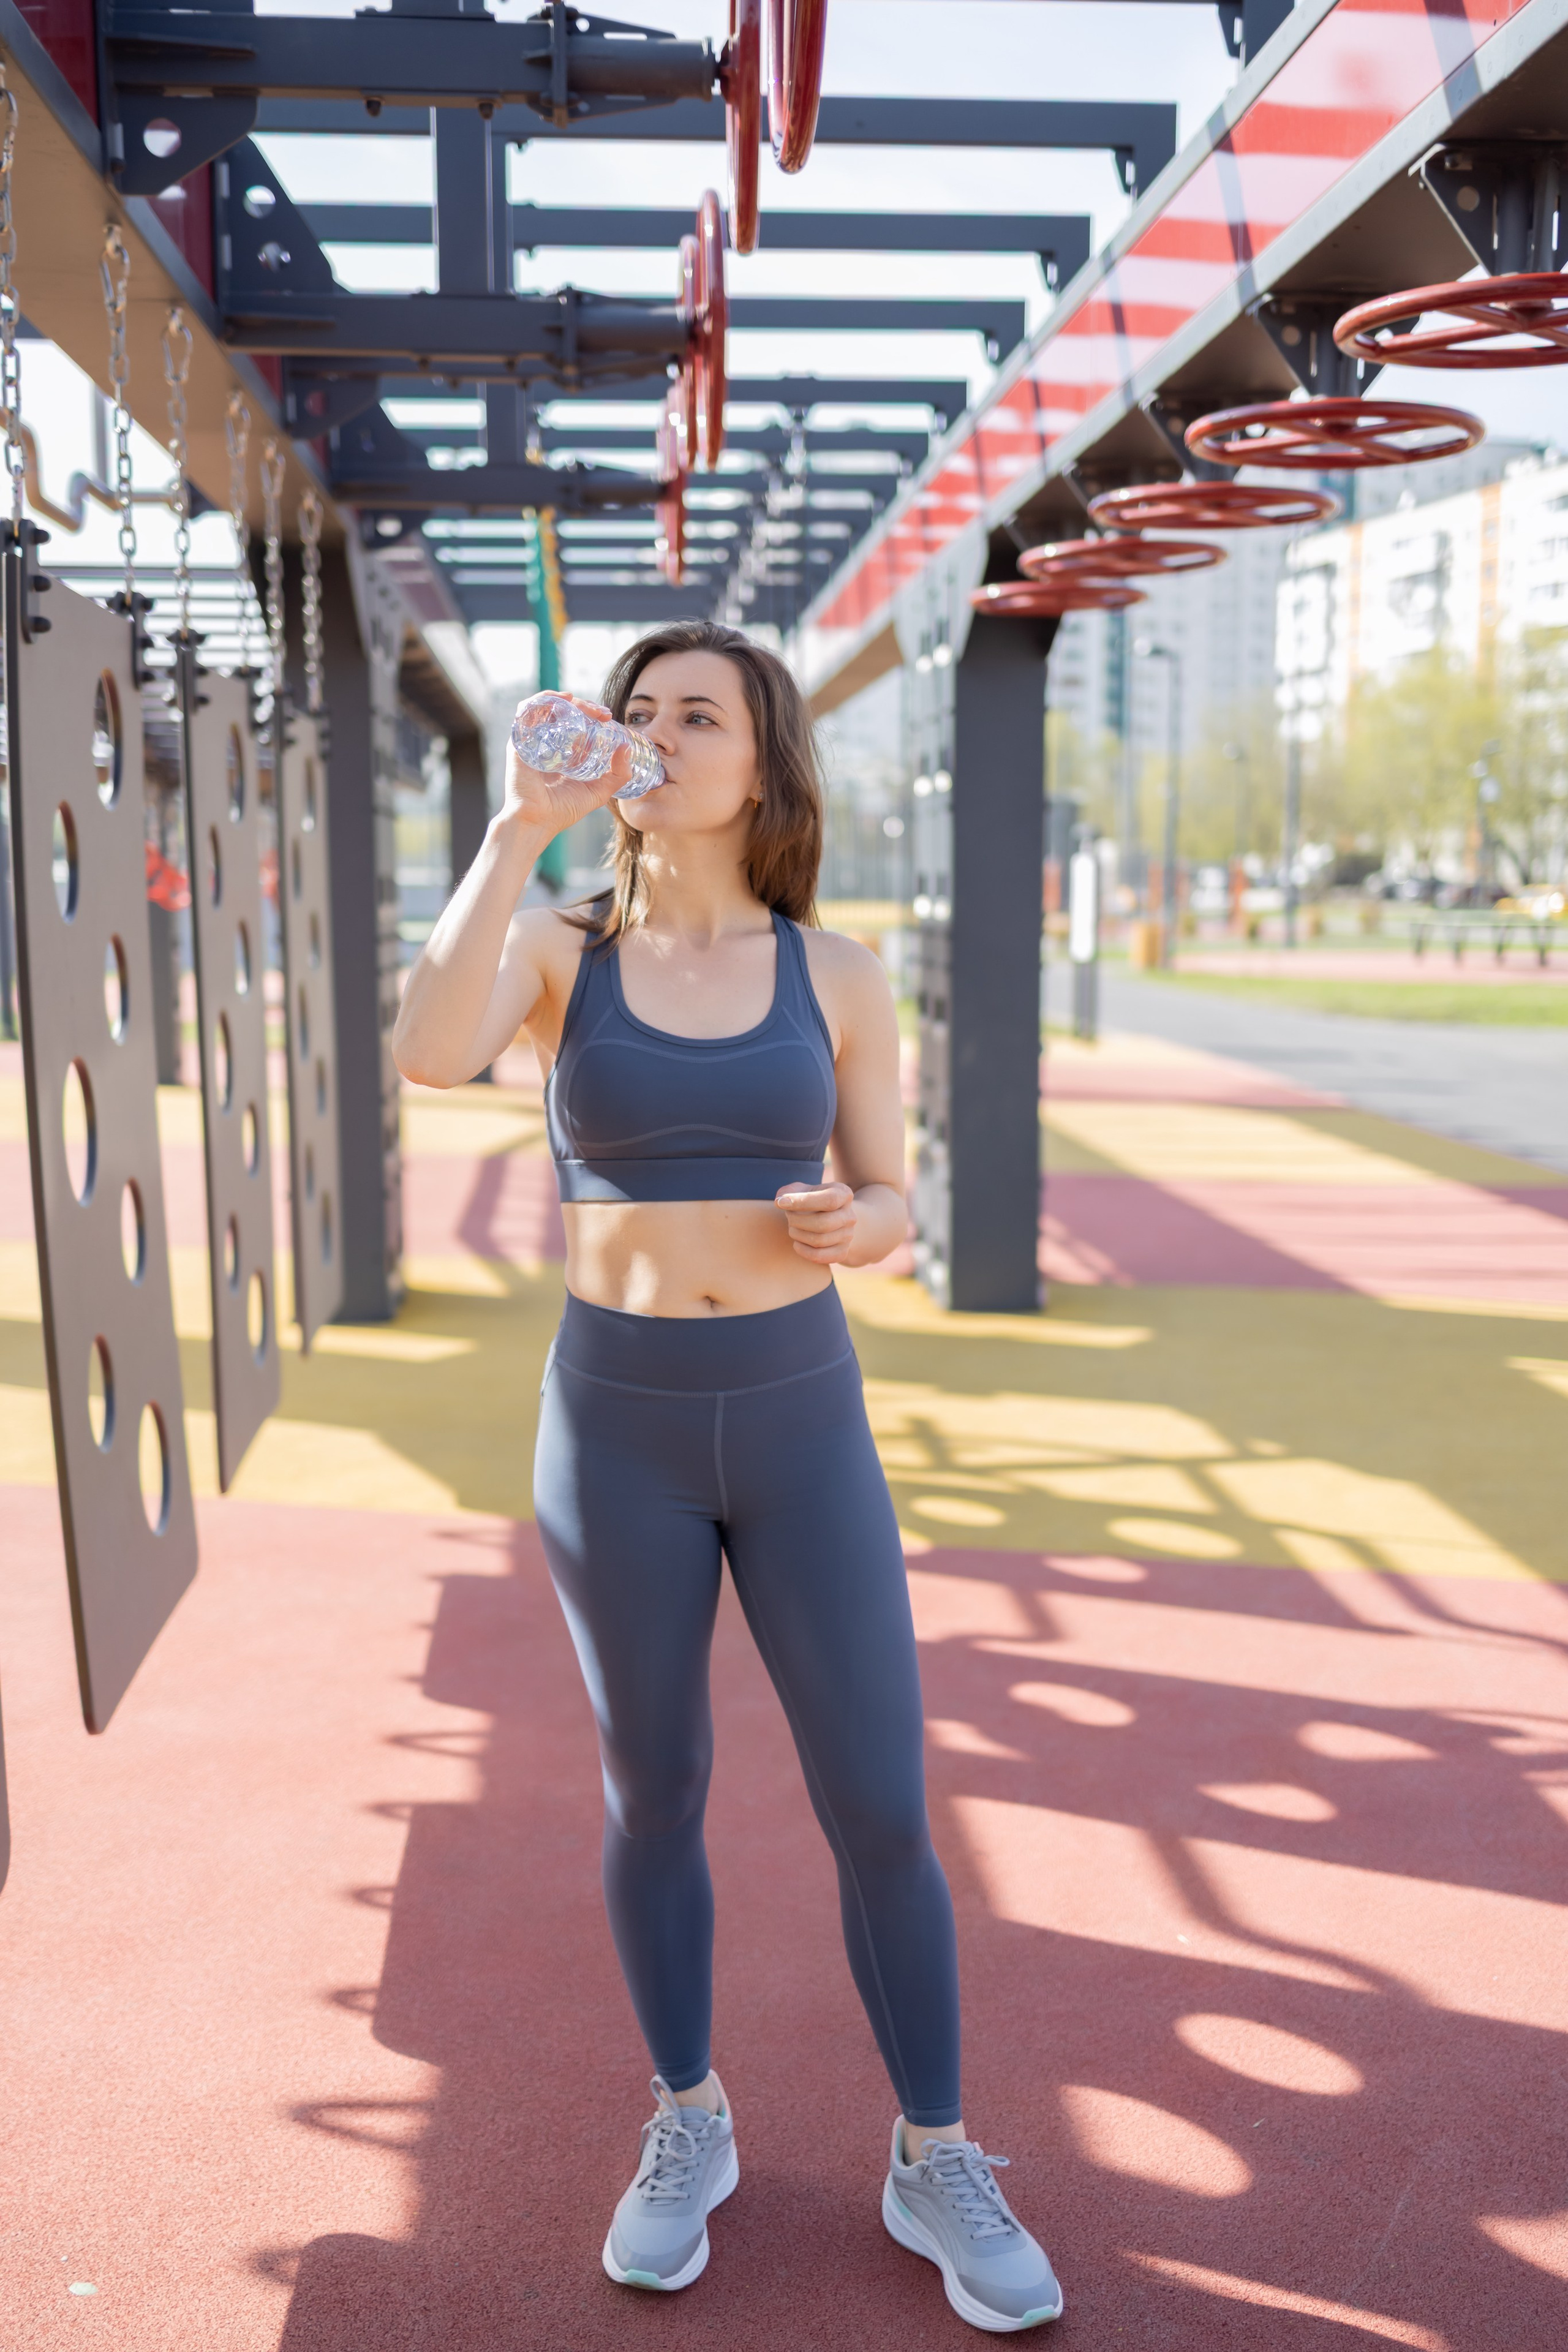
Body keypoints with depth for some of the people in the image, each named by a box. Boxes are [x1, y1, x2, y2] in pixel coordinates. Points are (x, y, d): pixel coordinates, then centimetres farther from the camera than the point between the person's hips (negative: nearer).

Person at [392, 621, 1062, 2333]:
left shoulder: (836, 973, 0)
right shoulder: (559, 951, -3)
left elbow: (888, 1204, 5)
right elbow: (428, 1053, -25)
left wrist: (841, 1225, -19)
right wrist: (522, 821, -26)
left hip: (802, 1415, 0)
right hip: (613, 1420, 0)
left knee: (880, 1809, 2)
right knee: (653, 1796, 13)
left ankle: (934, 2162, 23)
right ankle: (688, 2128, 35)